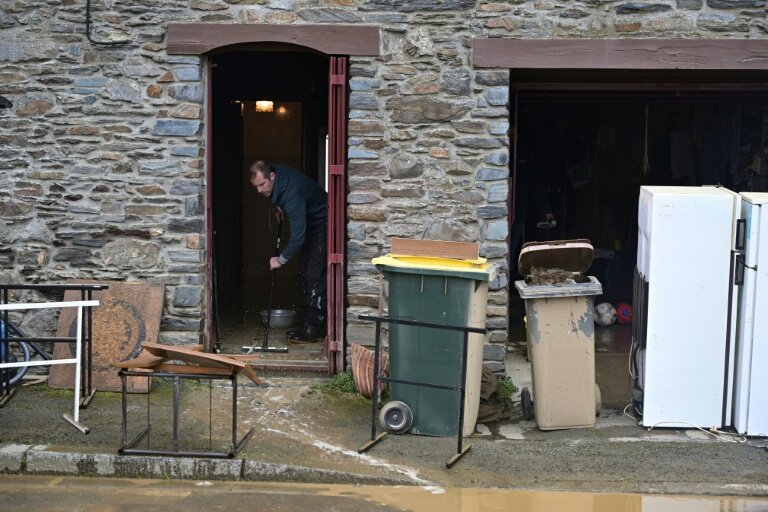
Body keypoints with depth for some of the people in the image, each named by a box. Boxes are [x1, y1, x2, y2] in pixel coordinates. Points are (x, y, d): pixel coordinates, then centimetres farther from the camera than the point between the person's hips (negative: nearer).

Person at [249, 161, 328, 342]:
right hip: (309, 222, 10)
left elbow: (298, 237, -36)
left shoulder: (292, 194, -37)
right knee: (304, 275, 9)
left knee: (314, 276, -14)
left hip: (323, 224, -10)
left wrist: (281, 259, -25)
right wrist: (281, 208, 6)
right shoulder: (274, 173, -11)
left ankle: (314, 329, -11)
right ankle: (308, 325, 14)